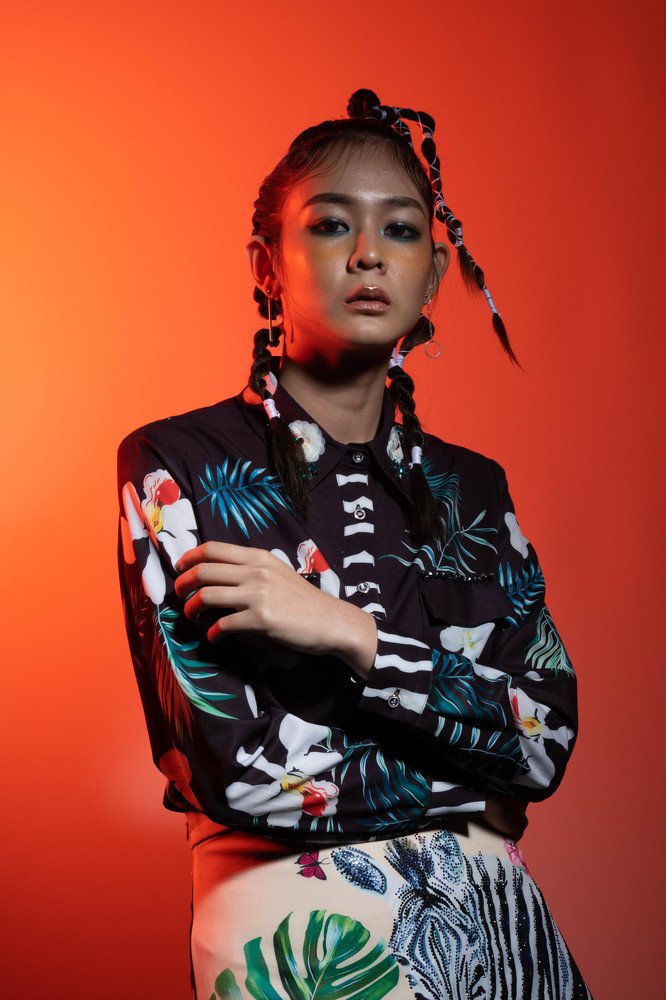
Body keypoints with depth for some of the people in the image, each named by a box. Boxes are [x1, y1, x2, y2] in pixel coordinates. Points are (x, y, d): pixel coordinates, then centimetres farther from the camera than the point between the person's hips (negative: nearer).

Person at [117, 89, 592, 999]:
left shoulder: (472, 487, 7)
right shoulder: (175, 466, -6)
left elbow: (552, 733, -5)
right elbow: (234, 763, -16)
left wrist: (348, 635, -17)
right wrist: (476, 773, -7)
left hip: (495, 922, 5)